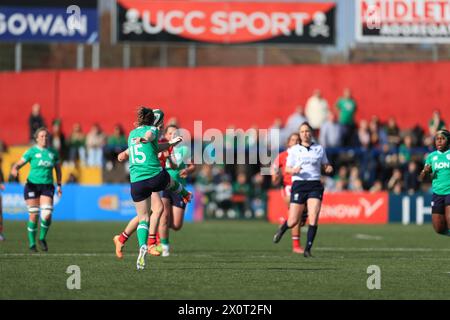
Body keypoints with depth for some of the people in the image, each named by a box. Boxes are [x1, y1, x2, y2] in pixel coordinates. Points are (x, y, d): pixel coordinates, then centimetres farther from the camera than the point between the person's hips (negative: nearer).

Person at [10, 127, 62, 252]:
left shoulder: (53, 152, 7)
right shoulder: (32, 151, -2)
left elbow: (58, 169, 18)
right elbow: (19, 163, -7)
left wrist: (59, 185, 12)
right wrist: (14, 169, -30)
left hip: (47, 186, 2)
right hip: (32, 185, -2)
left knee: (47, 215, -13)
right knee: (34, 215, -3)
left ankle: (42, 238, 13)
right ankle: (32, 244, 12)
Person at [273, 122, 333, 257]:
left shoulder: (319, 149, 10)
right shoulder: (294, 150, 6)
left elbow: (325, 166, 19)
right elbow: (287, 169, 6)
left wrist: (329, 168, -4)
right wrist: (294, 170, -16)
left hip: (315, 186, 1)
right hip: (299, 185, -1)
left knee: (314, 218, -16)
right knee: (293, 221, -1)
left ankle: (307, 250, -9)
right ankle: (282, 230, 35)